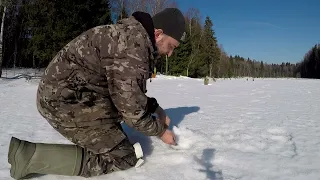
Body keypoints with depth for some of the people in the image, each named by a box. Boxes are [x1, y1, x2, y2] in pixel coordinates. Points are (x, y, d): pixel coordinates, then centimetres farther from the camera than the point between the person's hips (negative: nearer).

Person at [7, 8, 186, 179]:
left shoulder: (131, 35, 12)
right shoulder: (134, 44, -22)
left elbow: (130, 92, 20)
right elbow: (131, 106, -19)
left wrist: (156, 108, 13)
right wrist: (160, 130, -3)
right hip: (66, 99, -11)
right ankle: (30, 155, -11)